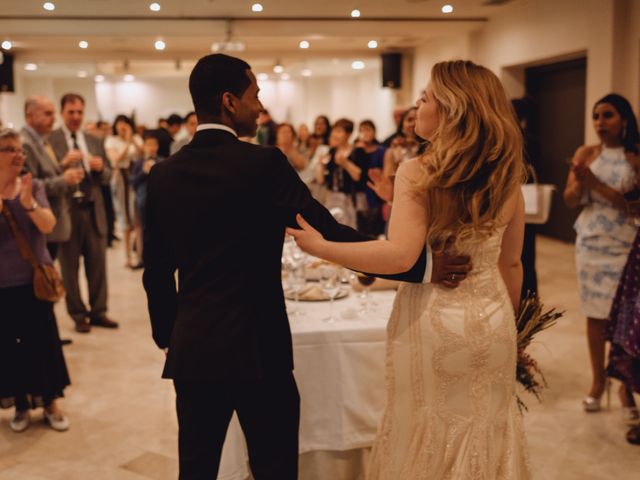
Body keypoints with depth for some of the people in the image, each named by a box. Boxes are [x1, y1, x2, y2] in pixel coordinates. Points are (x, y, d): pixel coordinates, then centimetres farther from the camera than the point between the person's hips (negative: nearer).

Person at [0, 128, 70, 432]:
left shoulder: (33, 186, -1)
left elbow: (48, 226, -13)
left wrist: (29, 203, -31)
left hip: (35, 277, 1)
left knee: (44, 339, 3)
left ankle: (50, 402, 15)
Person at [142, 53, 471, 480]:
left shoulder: (163, 175, 2)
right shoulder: (263, 164, -13)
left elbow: (156, 272, 7)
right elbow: (331, 235, -17)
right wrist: (422, 265, -15)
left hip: (192, 349, 5)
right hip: (257, 348, -5)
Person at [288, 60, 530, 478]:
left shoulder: (418, 171, -16)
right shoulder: (507, 178, -1)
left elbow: (400, 256, -26)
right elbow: (511, 264, 7)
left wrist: (319, 246, -19)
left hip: (433, 322, -4)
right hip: (491, 321, 4)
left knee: (426, 438, 14)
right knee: (485, 434, 20)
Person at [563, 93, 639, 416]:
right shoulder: (586, 153, 2)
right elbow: (570, 201, 0)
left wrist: (595, 183, -23)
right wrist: (580, 180, -22)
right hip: (590, 242, 2)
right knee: (595, 312, 8)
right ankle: (598, 380, 20)